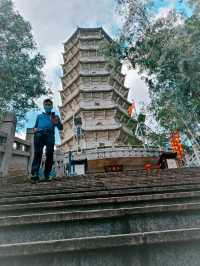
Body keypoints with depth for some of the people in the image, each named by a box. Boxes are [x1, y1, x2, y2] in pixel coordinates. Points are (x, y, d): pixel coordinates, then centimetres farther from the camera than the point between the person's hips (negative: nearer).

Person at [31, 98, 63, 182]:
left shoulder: (55, 116, 28)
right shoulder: (39, 116, 33)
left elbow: (61, 128, 16)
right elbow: (35, 126, 28)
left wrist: (56, 123, -5)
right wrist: (34, 129, 3)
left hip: (50, 135, 0)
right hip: (39, 134, 0)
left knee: (49, 154, -16)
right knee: (37, 153, -17)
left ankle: (47, 175, -16)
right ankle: (35, 174, -27)